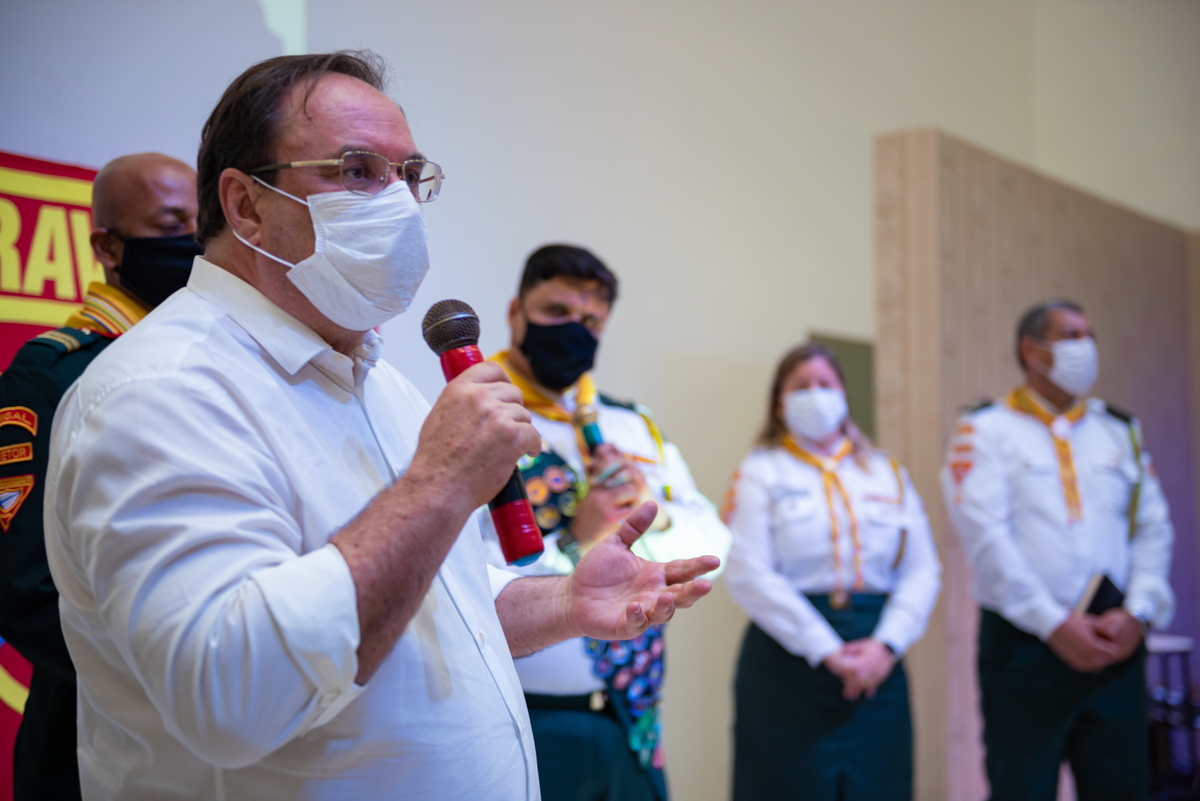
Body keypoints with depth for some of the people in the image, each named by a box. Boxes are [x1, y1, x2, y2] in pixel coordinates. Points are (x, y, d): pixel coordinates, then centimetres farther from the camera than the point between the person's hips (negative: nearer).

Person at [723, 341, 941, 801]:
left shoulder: (887, 474, 15)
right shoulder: (761, 473, 3)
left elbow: (922, 571, 6)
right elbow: (748, 575, -9)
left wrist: (887, 644, -10)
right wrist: (826, 651, -14)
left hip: (878, 663, 3)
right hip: (789, 659, -3)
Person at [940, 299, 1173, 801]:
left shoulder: (1121, 431, 15)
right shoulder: (985, 430, 0)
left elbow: (1153, 530, 9)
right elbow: (986, 537, -10)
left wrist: (1137, 614, -6)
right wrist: (1055, 625, -14)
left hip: (1115, 644, 4)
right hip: (1024, 645, -4)